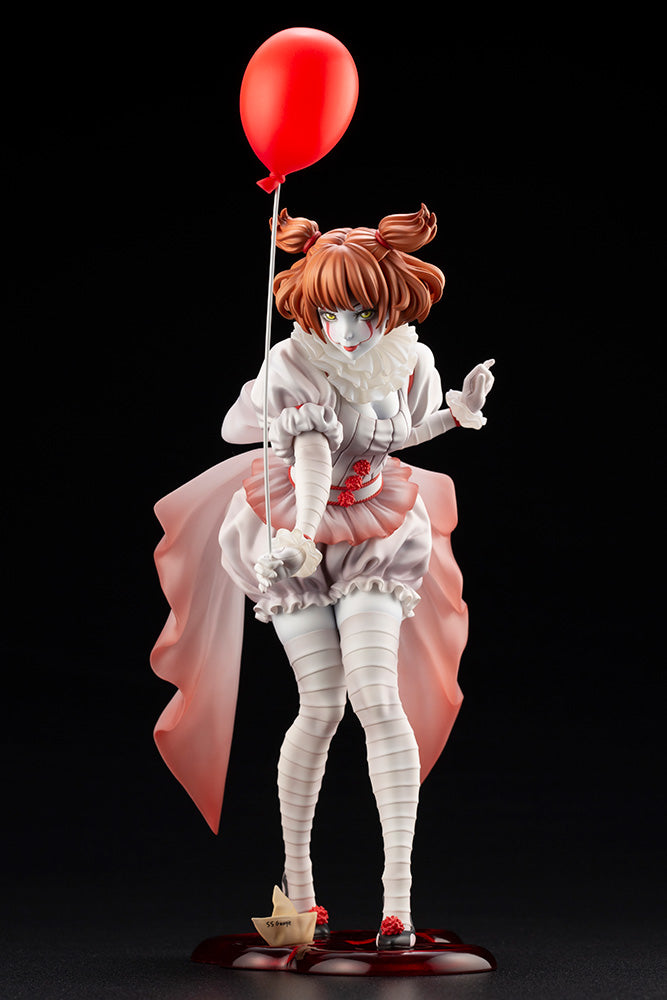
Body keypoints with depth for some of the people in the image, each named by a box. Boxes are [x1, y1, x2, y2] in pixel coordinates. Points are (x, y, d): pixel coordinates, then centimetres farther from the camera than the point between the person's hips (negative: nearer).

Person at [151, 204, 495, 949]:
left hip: (376, 531, 2)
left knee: (376, 693, -15)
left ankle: (398, 889, -13)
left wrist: (459, 411, -5)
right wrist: (299, 537, -43)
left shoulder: (408, 359, -8)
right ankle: (296, 876, 12)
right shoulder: (293, 363, -19)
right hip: (294, 534, -2)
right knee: (321, 706, -8)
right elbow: (314, 459, -28)